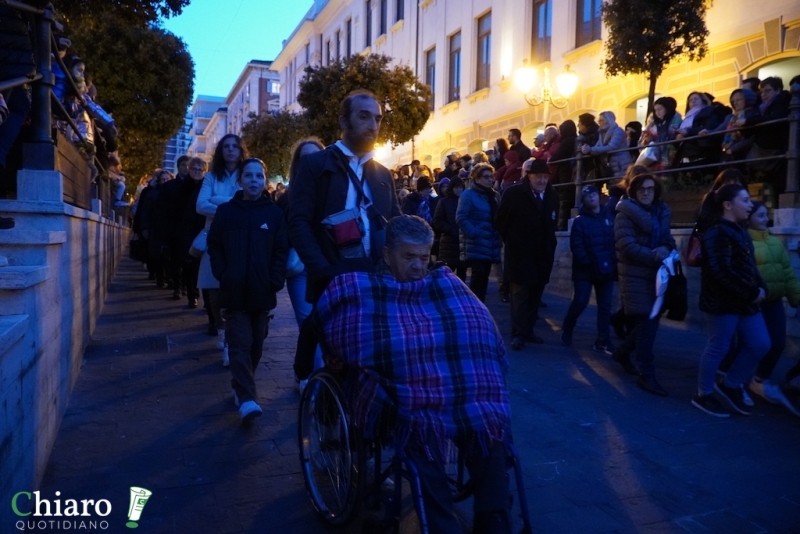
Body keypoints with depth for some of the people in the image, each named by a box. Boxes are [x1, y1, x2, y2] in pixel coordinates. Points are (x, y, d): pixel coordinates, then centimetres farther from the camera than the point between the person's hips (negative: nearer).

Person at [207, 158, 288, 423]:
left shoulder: (274, 213, 4)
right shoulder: (225, 211, 5)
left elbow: (281, 250, 3)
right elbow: (214, 246, 6)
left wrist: (276, 281, -8)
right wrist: (223, 276, -5)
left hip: (262, 292, 1)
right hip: (234, 292, -1)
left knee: (256, 344, 11)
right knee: (240, 344, -6)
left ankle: (242, 388, 28)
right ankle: (246, 397, -10)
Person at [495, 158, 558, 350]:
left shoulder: (552, 196, 5)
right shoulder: (514, 193, -9)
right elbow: (500, 220, -3)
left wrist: (548, 244, 12)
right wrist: (511, 242, 0)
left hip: (542, 254, 5)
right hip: (520, 253, -5)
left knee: (535, 295, 11)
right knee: (520, 294, -3)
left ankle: (528, 330, 22)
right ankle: (518, 334, 2)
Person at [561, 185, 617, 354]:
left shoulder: (610, 216, 7)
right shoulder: (580, 220, 0)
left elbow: (616, 240, 4)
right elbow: (576, 246, -10)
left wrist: (614, 262, -7)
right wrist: (587, 263, -19)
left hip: (606, 269, 3)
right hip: (585, 270, -3)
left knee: (605, 305, 5)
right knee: (580, 302, -5)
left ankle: (602, 341, 11)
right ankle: (566, 330, 19)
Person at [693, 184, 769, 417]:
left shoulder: (739, 231, 16)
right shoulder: (716, 233, -16)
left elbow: (749, 266, 20)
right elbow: (722, 272, -25)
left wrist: (761, 288, 3)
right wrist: (752, 293, -18)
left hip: (745, 301, 9)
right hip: (723, 302, -9)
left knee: (760, 344, 11)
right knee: (718, 348, 0)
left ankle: (730, 385, 25)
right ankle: (704, 395, 15)